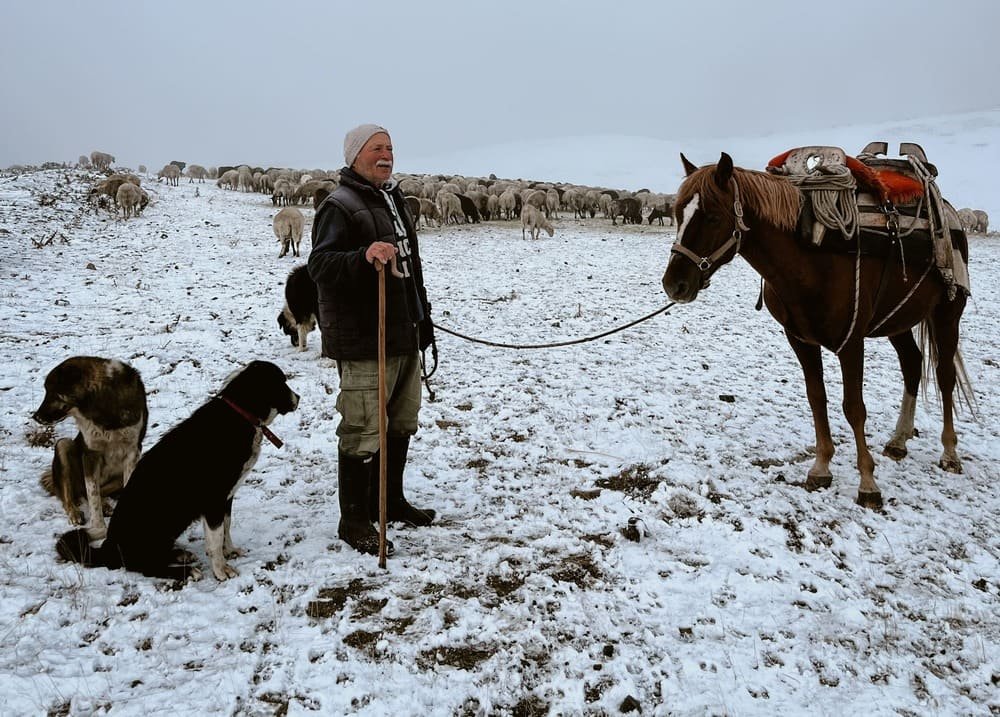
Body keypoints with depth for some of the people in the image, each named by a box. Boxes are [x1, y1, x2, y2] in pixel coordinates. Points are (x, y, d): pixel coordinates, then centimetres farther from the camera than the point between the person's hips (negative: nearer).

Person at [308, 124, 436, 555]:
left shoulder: (393, 200, 18)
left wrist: (423, 320, 28)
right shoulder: (340, 205, -12)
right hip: (364, 342, -9)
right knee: (363, 432, -5)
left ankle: (390, 501, 34)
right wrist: (364, 257, -44)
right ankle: (354, 521, 8)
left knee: (402, 423, 18)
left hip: (404, 336, 10)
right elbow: (319, 264, -26)